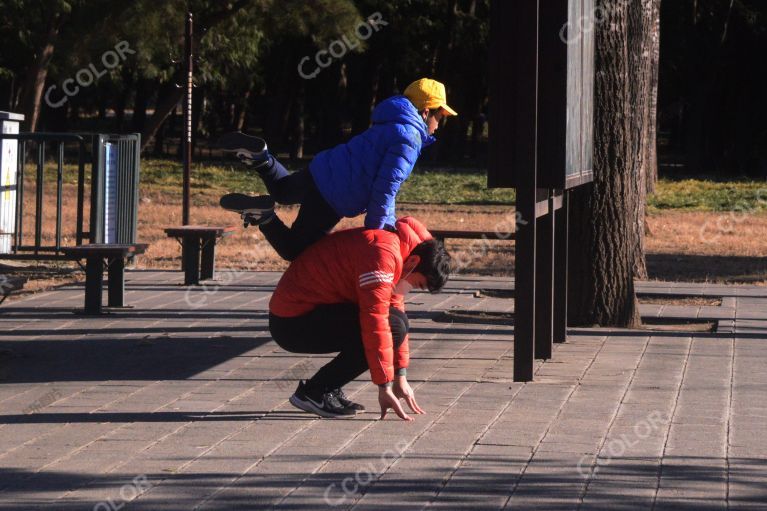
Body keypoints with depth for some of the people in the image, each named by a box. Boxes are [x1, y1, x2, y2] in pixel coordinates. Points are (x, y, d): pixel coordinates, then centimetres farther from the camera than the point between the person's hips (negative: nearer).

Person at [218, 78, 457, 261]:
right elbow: (385, 189, -21)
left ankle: (258, 155, 8)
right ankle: (263, 214, -19)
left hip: (319, 171, 9)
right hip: (331, 201, -9)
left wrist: (388, 225, 17)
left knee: (282, 189, 38)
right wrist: (375, 229, -12)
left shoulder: (390, 128, 16)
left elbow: (382, 184, 22)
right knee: (295, 250, 4)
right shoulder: (408, 139, -16)